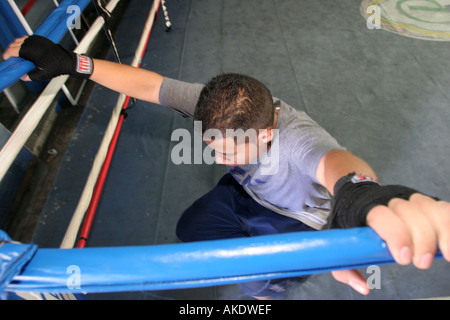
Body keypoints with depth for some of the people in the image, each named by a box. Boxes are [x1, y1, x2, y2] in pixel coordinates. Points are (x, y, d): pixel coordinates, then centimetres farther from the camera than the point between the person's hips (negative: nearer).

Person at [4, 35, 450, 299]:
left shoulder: (295, 137, -40)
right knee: (191, 228, -11)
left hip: (295, 216, -5)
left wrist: (362, 191, -84)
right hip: (244, 192, 6)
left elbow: (332, 160, -60)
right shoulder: (217, 106, -25)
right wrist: (71, 62, -25)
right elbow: (149, 85, -23)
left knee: (254, 276, -20)